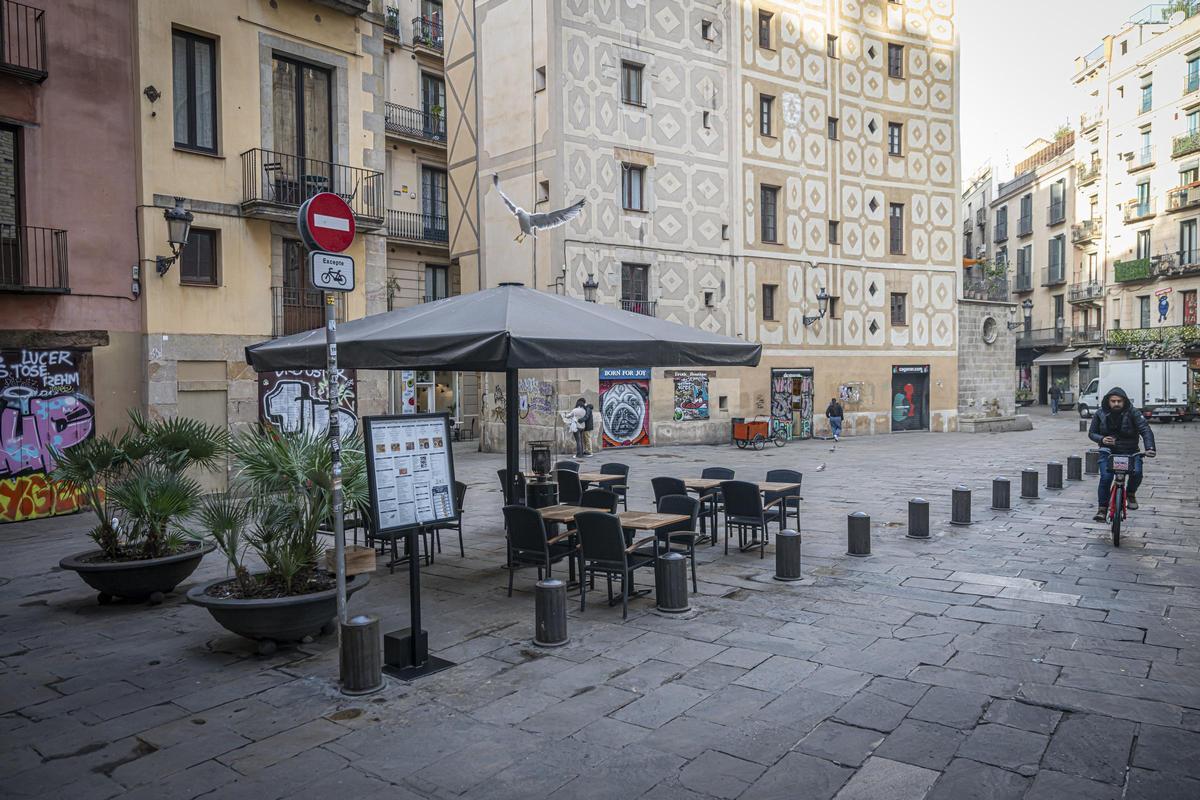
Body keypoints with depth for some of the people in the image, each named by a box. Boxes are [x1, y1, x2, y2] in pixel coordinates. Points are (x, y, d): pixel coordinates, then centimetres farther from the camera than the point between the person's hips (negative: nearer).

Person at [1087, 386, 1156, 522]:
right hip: (1108, 451, 1)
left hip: (1130, 452, 0)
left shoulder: (1133, 413, -9)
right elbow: (1091, 433, 5)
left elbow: (1145, 430, -20)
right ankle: (1102, 509, -6)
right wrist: (1101, 439, -18)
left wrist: (1150, 448, -36)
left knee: (1136, 472, -25)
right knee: (1105, 478, -18)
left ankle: (1130, 494, 8)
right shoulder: (1100, 414, -2)